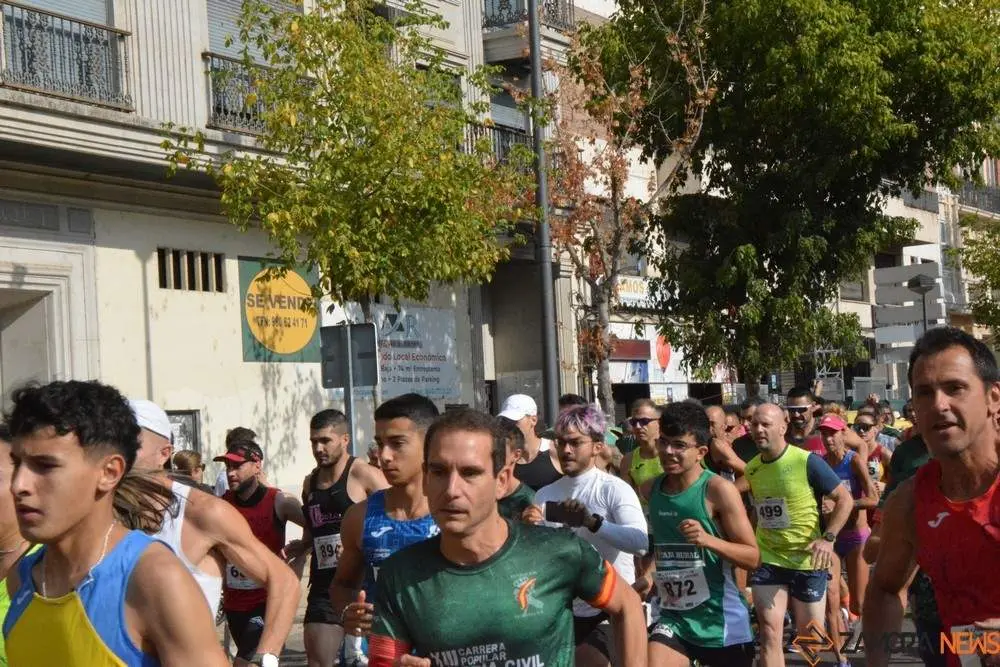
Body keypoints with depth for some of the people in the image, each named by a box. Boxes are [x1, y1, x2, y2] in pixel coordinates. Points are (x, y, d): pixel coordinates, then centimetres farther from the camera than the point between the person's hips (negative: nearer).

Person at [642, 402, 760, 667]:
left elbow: (753, 557, -14)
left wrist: (708, 540, -28)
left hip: (721, 620, -4)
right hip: (674, 615, 4)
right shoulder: (652, 488, 2)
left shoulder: (718, 489, -13)